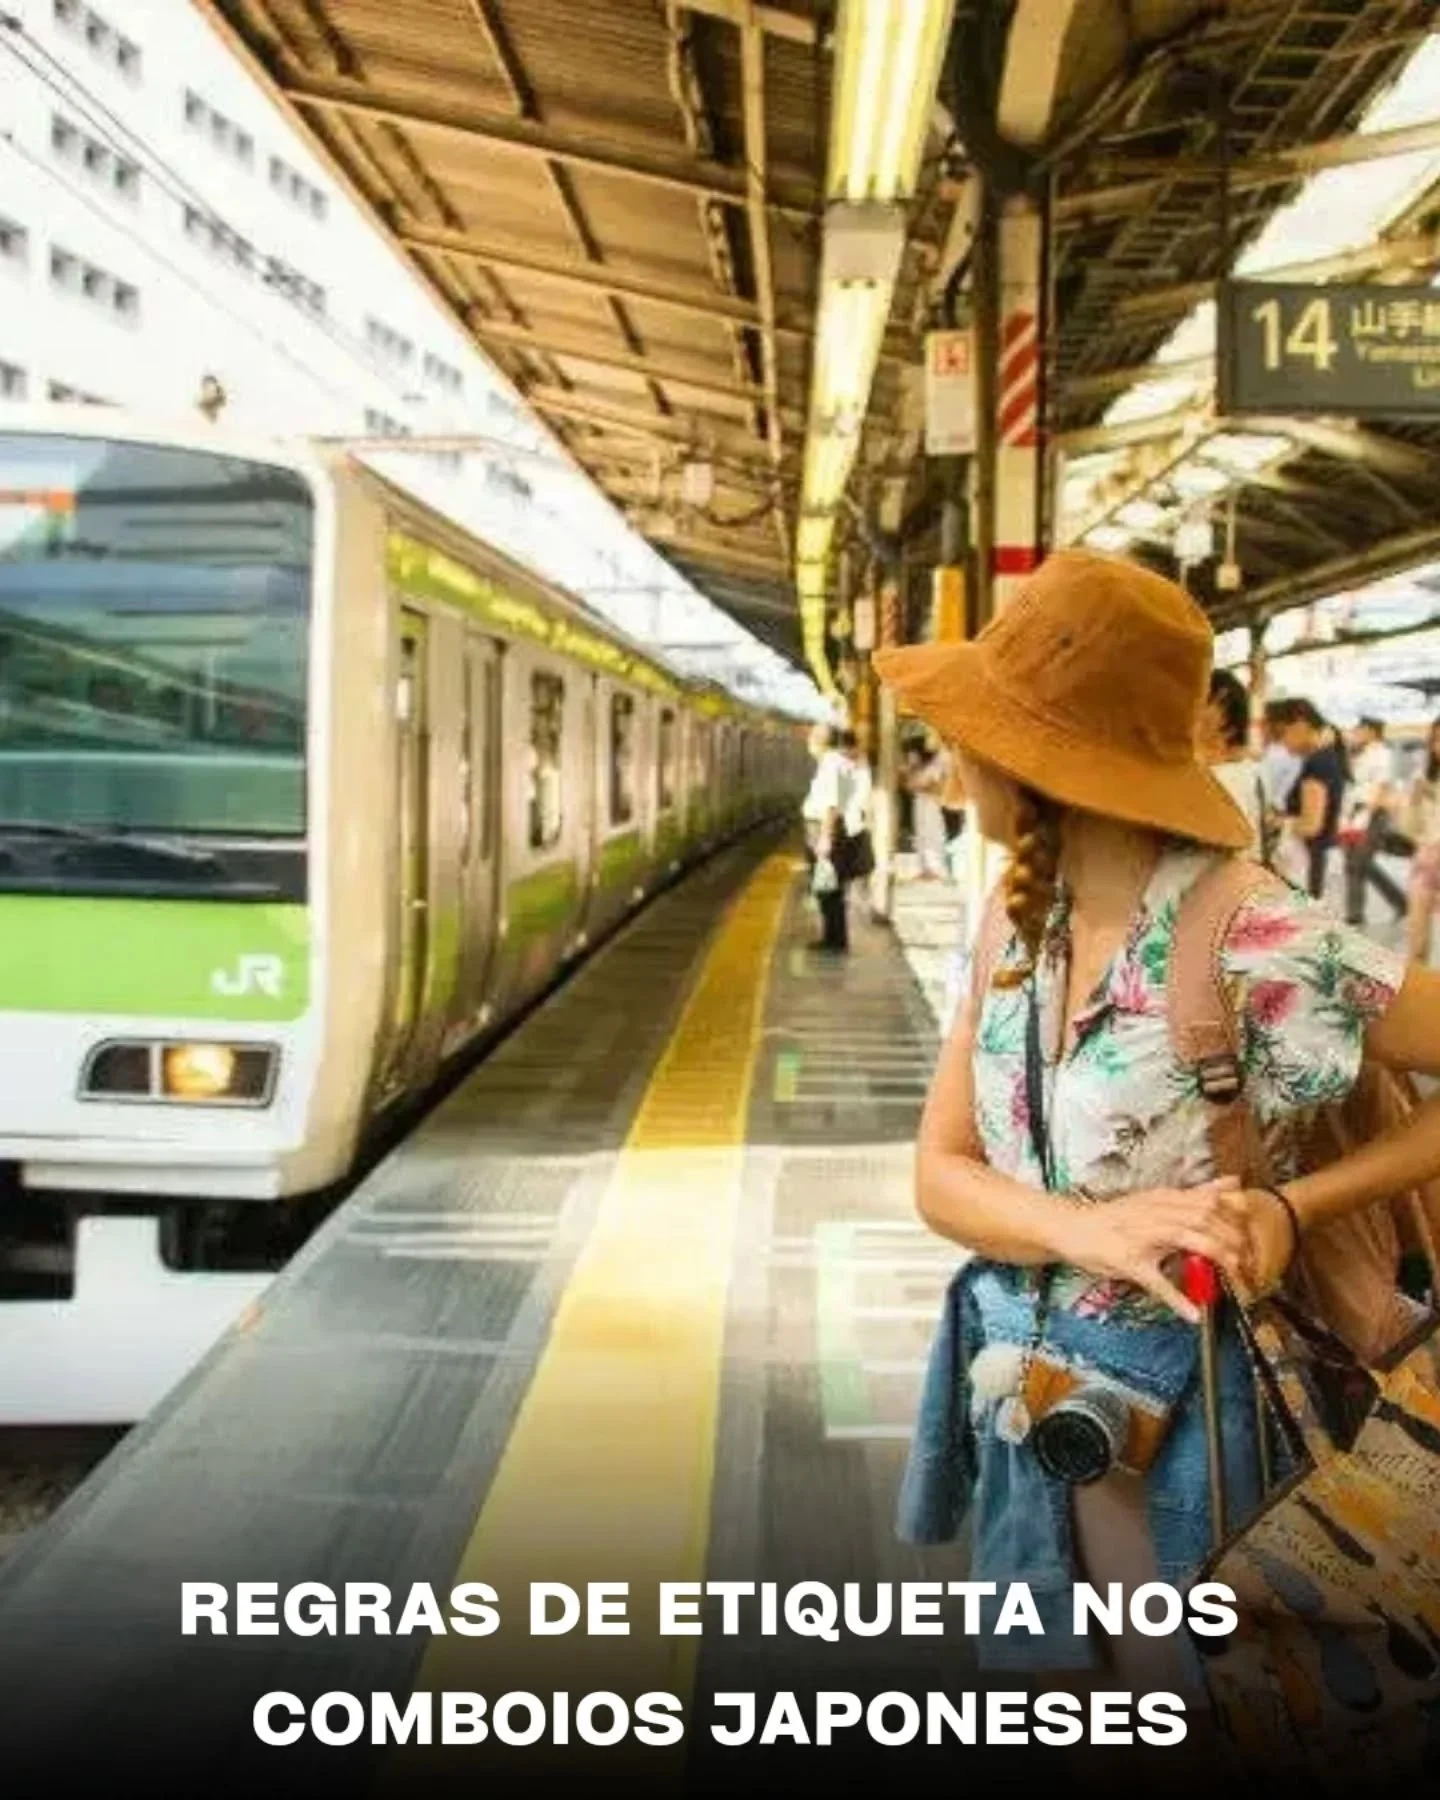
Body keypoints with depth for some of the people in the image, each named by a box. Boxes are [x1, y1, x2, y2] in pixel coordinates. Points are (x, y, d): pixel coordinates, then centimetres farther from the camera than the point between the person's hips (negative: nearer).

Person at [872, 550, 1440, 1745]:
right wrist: (1091, 1230, -24)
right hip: (1025, 1405, 6)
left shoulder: (1258, 947, -24)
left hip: (1177, 1427, -6)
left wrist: (1293, 1206, -26)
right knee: (1057, 1704, 21)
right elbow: (941, 1176, -5)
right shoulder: (1021, 920, -3)